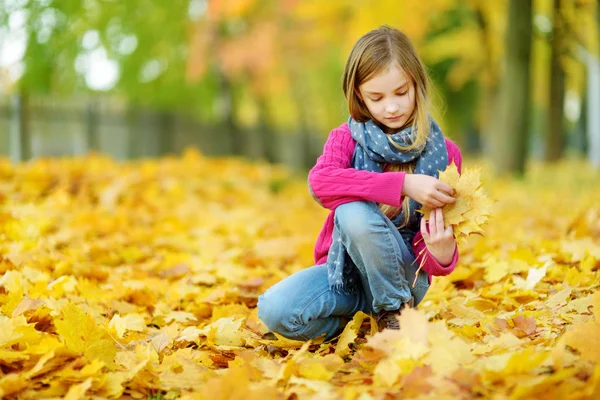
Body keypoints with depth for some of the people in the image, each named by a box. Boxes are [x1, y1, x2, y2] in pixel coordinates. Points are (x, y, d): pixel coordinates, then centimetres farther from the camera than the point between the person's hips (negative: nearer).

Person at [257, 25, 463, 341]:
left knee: (354, 213, -34)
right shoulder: (346, 138, -4)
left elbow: (443, 234, -7)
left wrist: (442, 254, -33)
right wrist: (403, 184, -38)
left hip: (402, 275, -2)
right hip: (343, 269, 2)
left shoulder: (443, 153, -5)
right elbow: (320, 182, -27)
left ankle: (398, 313, -13)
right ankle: (361, 313, -2)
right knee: (275, 311, -28)